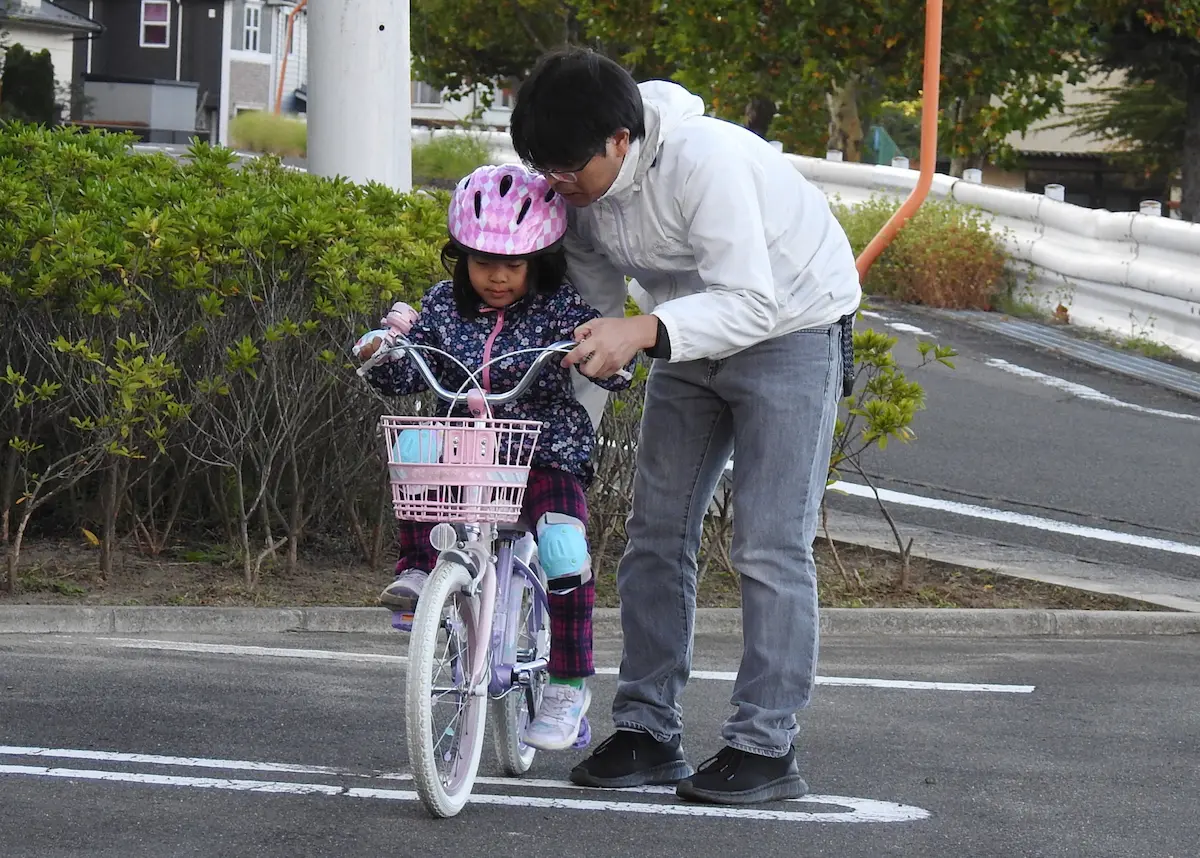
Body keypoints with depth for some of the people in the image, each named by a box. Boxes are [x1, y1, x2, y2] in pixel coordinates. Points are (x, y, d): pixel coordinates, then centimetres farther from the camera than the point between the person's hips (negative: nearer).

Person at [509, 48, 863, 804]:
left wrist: (643, 333, -50)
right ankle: (647, 732, 9)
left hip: (792, 324, -7)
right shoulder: (578, 187, -11)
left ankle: (767, 747, -10)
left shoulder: (704, 162, -34)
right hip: (694, 333, 7)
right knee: (656, 535, 4)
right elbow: (591, 302, 3)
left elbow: (752, 301, -38)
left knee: (771, 545, -12)